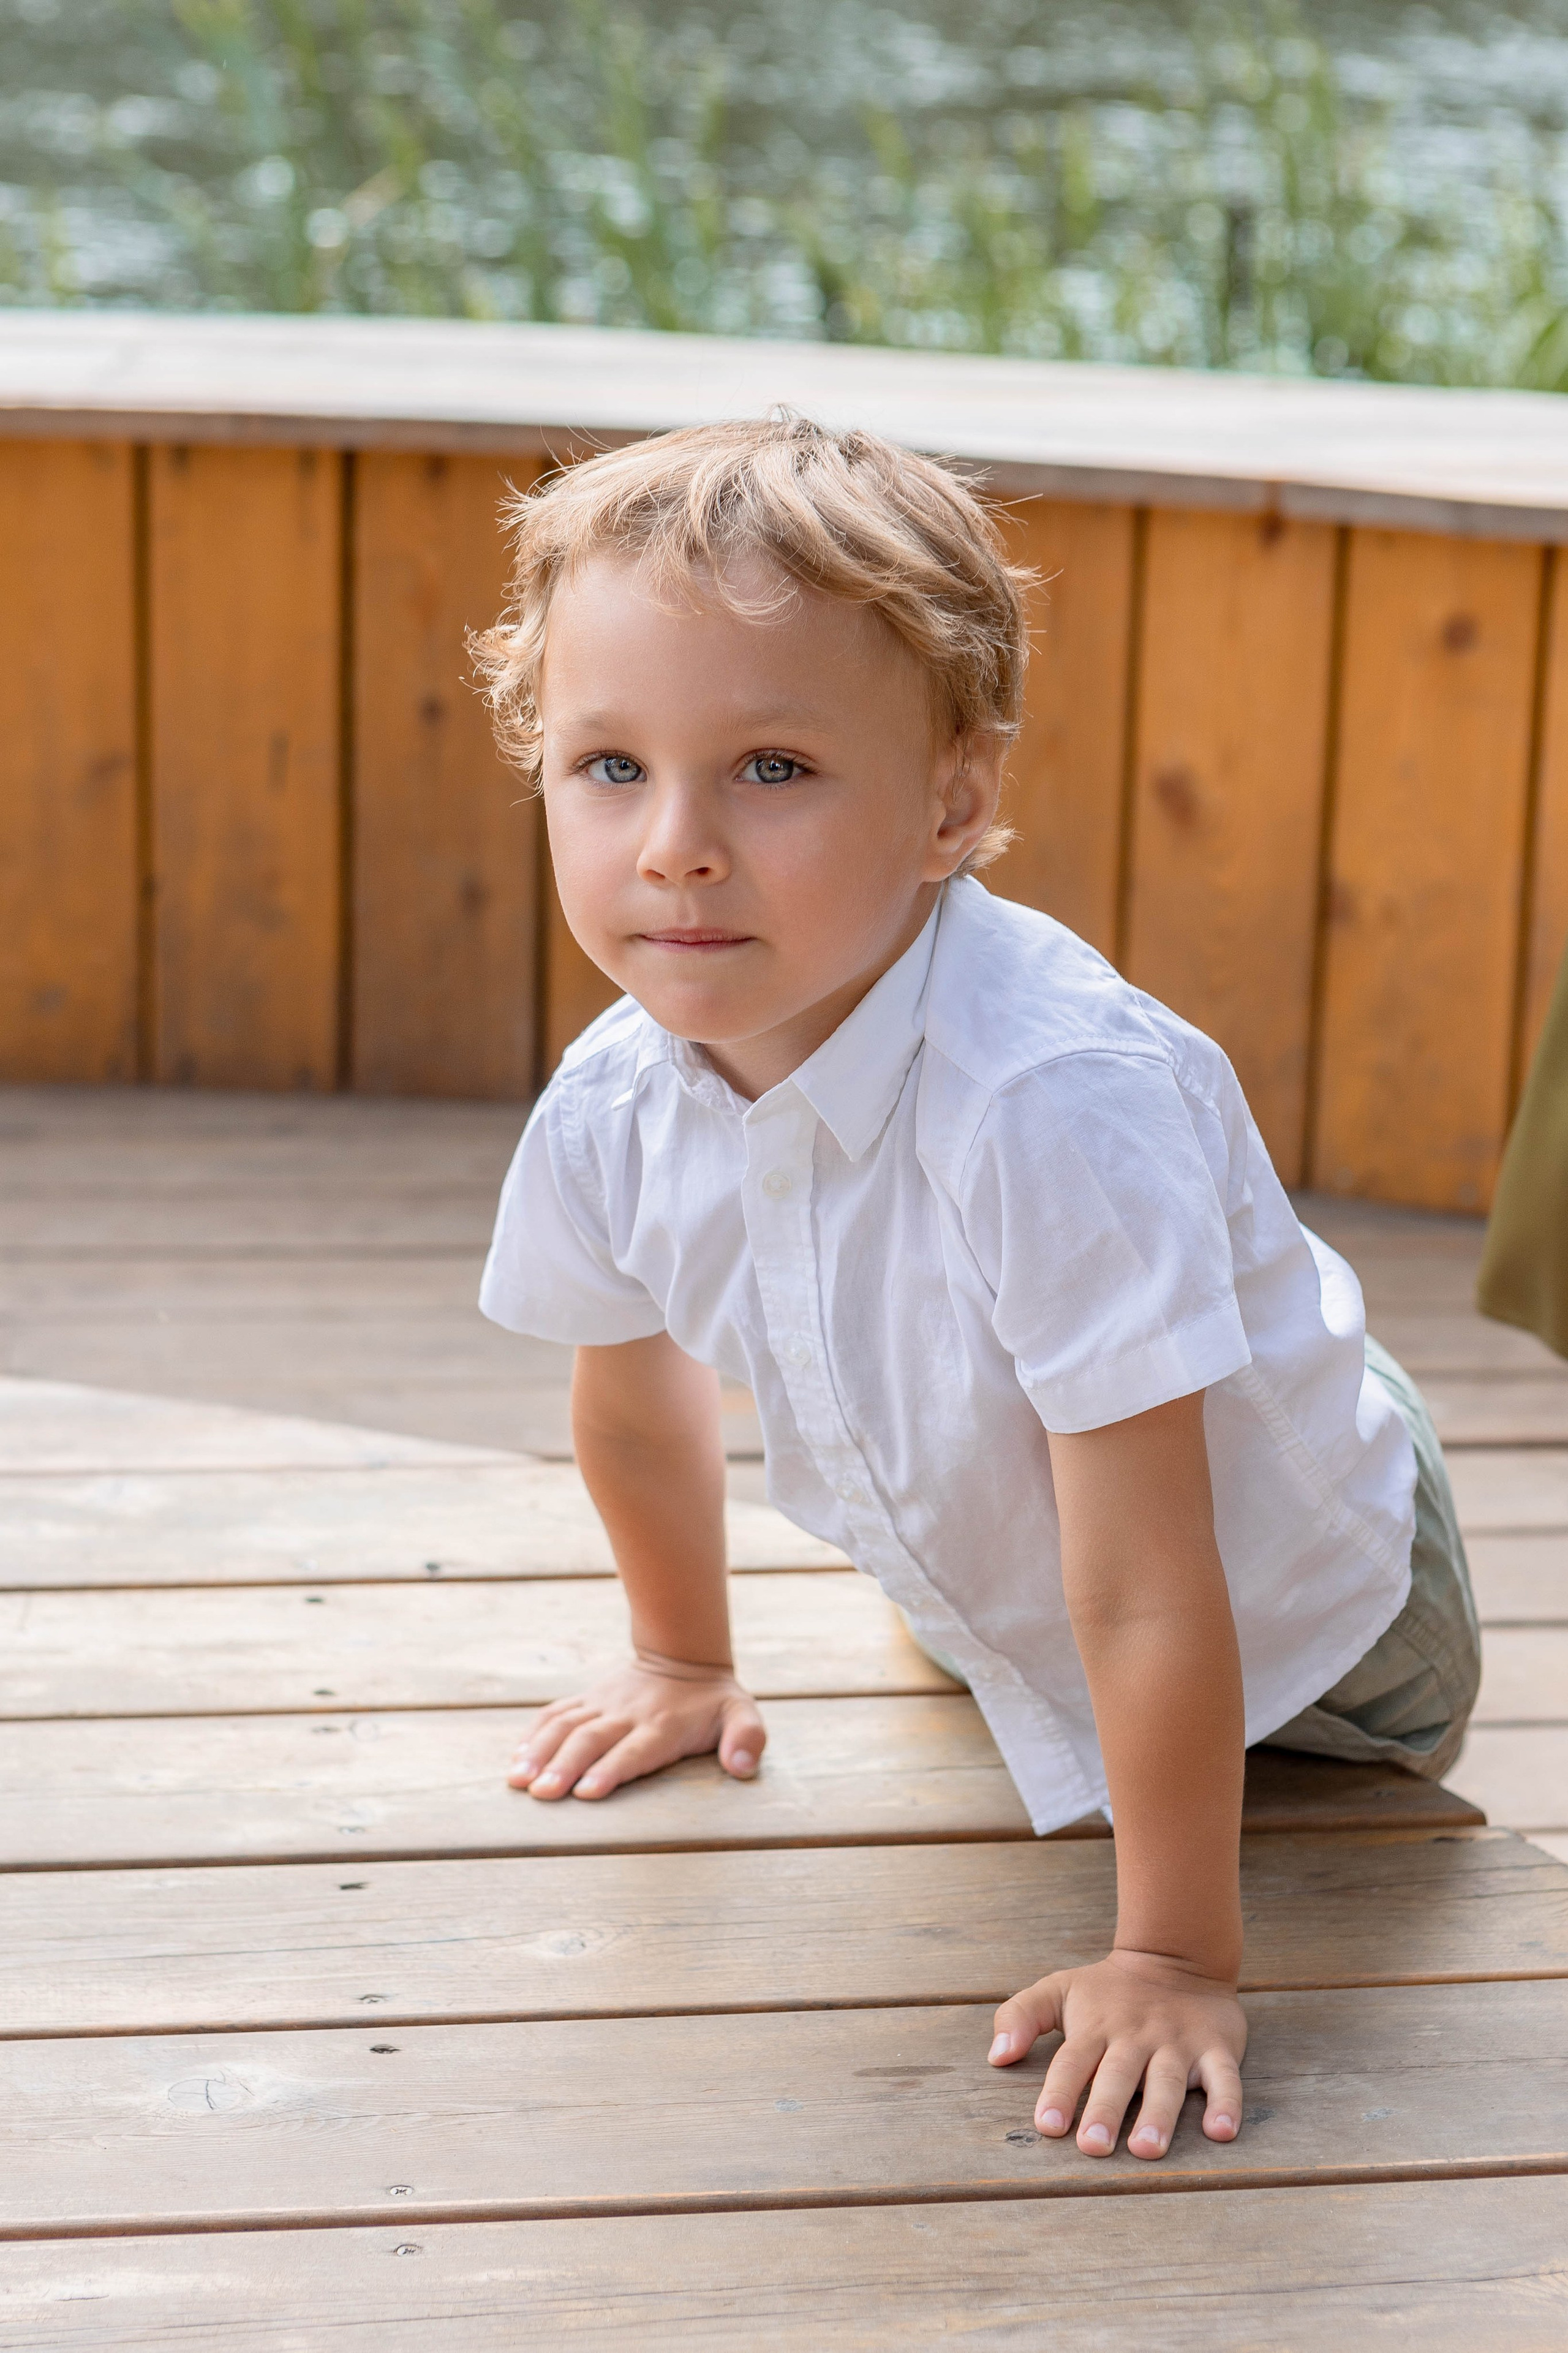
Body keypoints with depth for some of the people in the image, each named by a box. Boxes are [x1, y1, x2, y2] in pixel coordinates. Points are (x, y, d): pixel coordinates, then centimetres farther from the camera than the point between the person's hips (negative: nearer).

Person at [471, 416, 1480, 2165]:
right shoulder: (609, 1112, -24)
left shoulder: (1060, 1105, -45)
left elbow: (1146, 1592, -39)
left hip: (1301, 1616, -5)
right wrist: (683, 1662, 16)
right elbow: (635, 1396, 0)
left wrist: (1174, 1957, -32)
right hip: (997, 1613, 5)